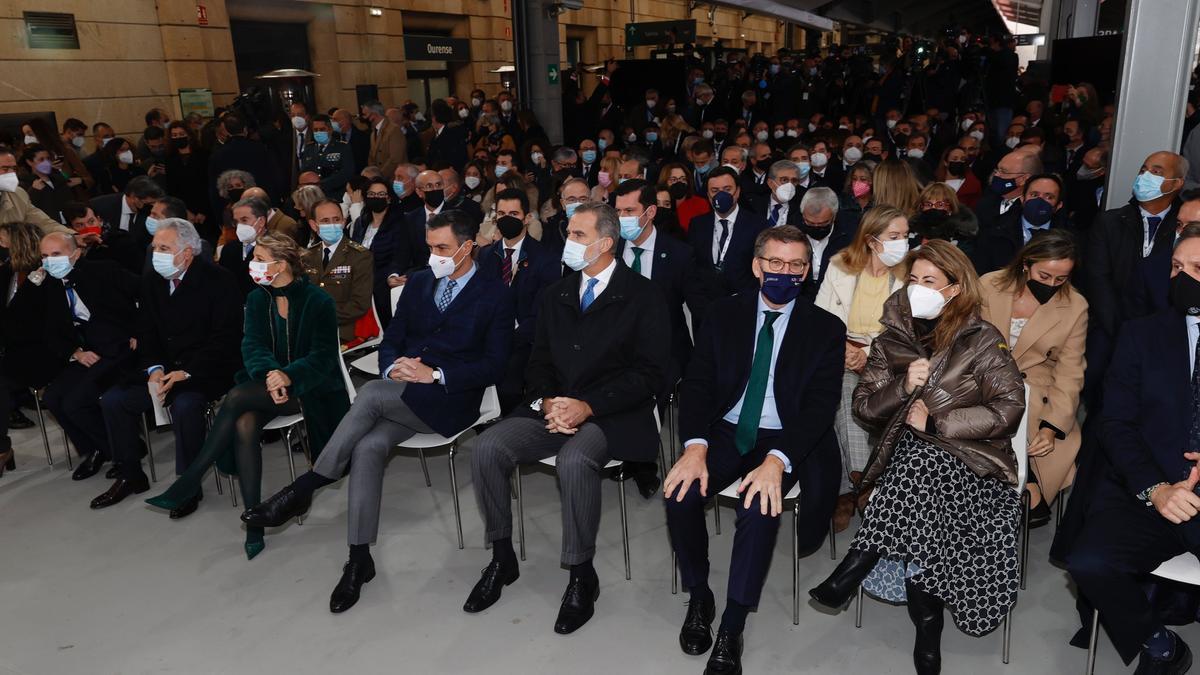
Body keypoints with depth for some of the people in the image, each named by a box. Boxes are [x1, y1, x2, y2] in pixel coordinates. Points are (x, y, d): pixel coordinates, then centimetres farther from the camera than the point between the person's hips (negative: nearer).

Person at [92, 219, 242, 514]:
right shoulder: (151, 282, 7)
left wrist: (186, 373, -22)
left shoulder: (218, 280, -12)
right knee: (113, 398, -5)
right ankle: (131, 475, 12)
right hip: (165, 367, 7)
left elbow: (225, 338, -16)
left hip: (207, 370, -7)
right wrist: (155, 368, -9)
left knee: (185, 403, -33)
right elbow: (147, 335, 11)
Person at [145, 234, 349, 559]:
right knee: (244, 426, -28)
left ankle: (189, 483, -19)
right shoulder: (257, 299, 9)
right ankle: (254, 524, -25)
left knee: (237, 397, -29)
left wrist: (289, 375, -30)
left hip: (308, 387, -4)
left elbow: (322, 356, -12)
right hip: (268, 383, 5)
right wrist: (269, 374, -23)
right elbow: (253, 346, -1)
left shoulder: (318, 301, -7)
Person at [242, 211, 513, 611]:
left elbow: (493, 367, -6)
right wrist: (393, 366, -6)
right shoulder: (418, 283, 17)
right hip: (402, 395, 5)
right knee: (369, 447, -25)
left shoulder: (495, 295, 1)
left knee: (372, 392, -31)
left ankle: (303, 489, -18)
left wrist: (435, 375, -16)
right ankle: (359, 559, -16)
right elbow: (390, 341, 18)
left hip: (448, 400, -5)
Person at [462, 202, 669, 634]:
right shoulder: (556, 295, 15)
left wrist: (587, 405, -17)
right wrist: (547, 401, -7)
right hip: (552, 408, 5)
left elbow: (648, 373, -8)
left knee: (575, 459, -35)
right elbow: (539, 361, 15)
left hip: (610, 416, -5)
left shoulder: (643, 296, -2)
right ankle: (502, 557, 1)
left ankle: (581, 574, -14)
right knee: (487, 447, -18)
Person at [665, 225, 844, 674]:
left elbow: (820, 406, -8)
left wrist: (777, 460, -26)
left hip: (784, 441, -2)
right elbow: (697, 382, 0)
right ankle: (699, 596, 2)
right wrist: (696, 446, -19)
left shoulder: (826, 329, 1)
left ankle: (731, 630, -17)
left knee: (760, 506, -32)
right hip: (726, 432, 2)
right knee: (680, 492, -25)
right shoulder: (725, 313, 7)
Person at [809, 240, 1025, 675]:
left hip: (969, 461, -2)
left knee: (921, 459, -36)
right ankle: (927, 623, -22)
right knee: (919, 513, -31)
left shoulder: (981, 340, 2)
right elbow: (863, 407, 8)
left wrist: (936, 421, -13)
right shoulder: (892, 339, 11)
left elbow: (1009, 408, -7)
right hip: (905, 457, 3)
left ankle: (854, 568, -32)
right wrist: (903, 387, -11)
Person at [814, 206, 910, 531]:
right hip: (840, 355, 1)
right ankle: (862, 479, -22)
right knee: (845, 391, -31)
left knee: (850, 395, -31)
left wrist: (870, 353, -15)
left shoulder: (907, 276, 3)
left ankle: (849, 488, -19)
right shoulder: (839, 266, 4)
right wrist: (839, 349, -14)